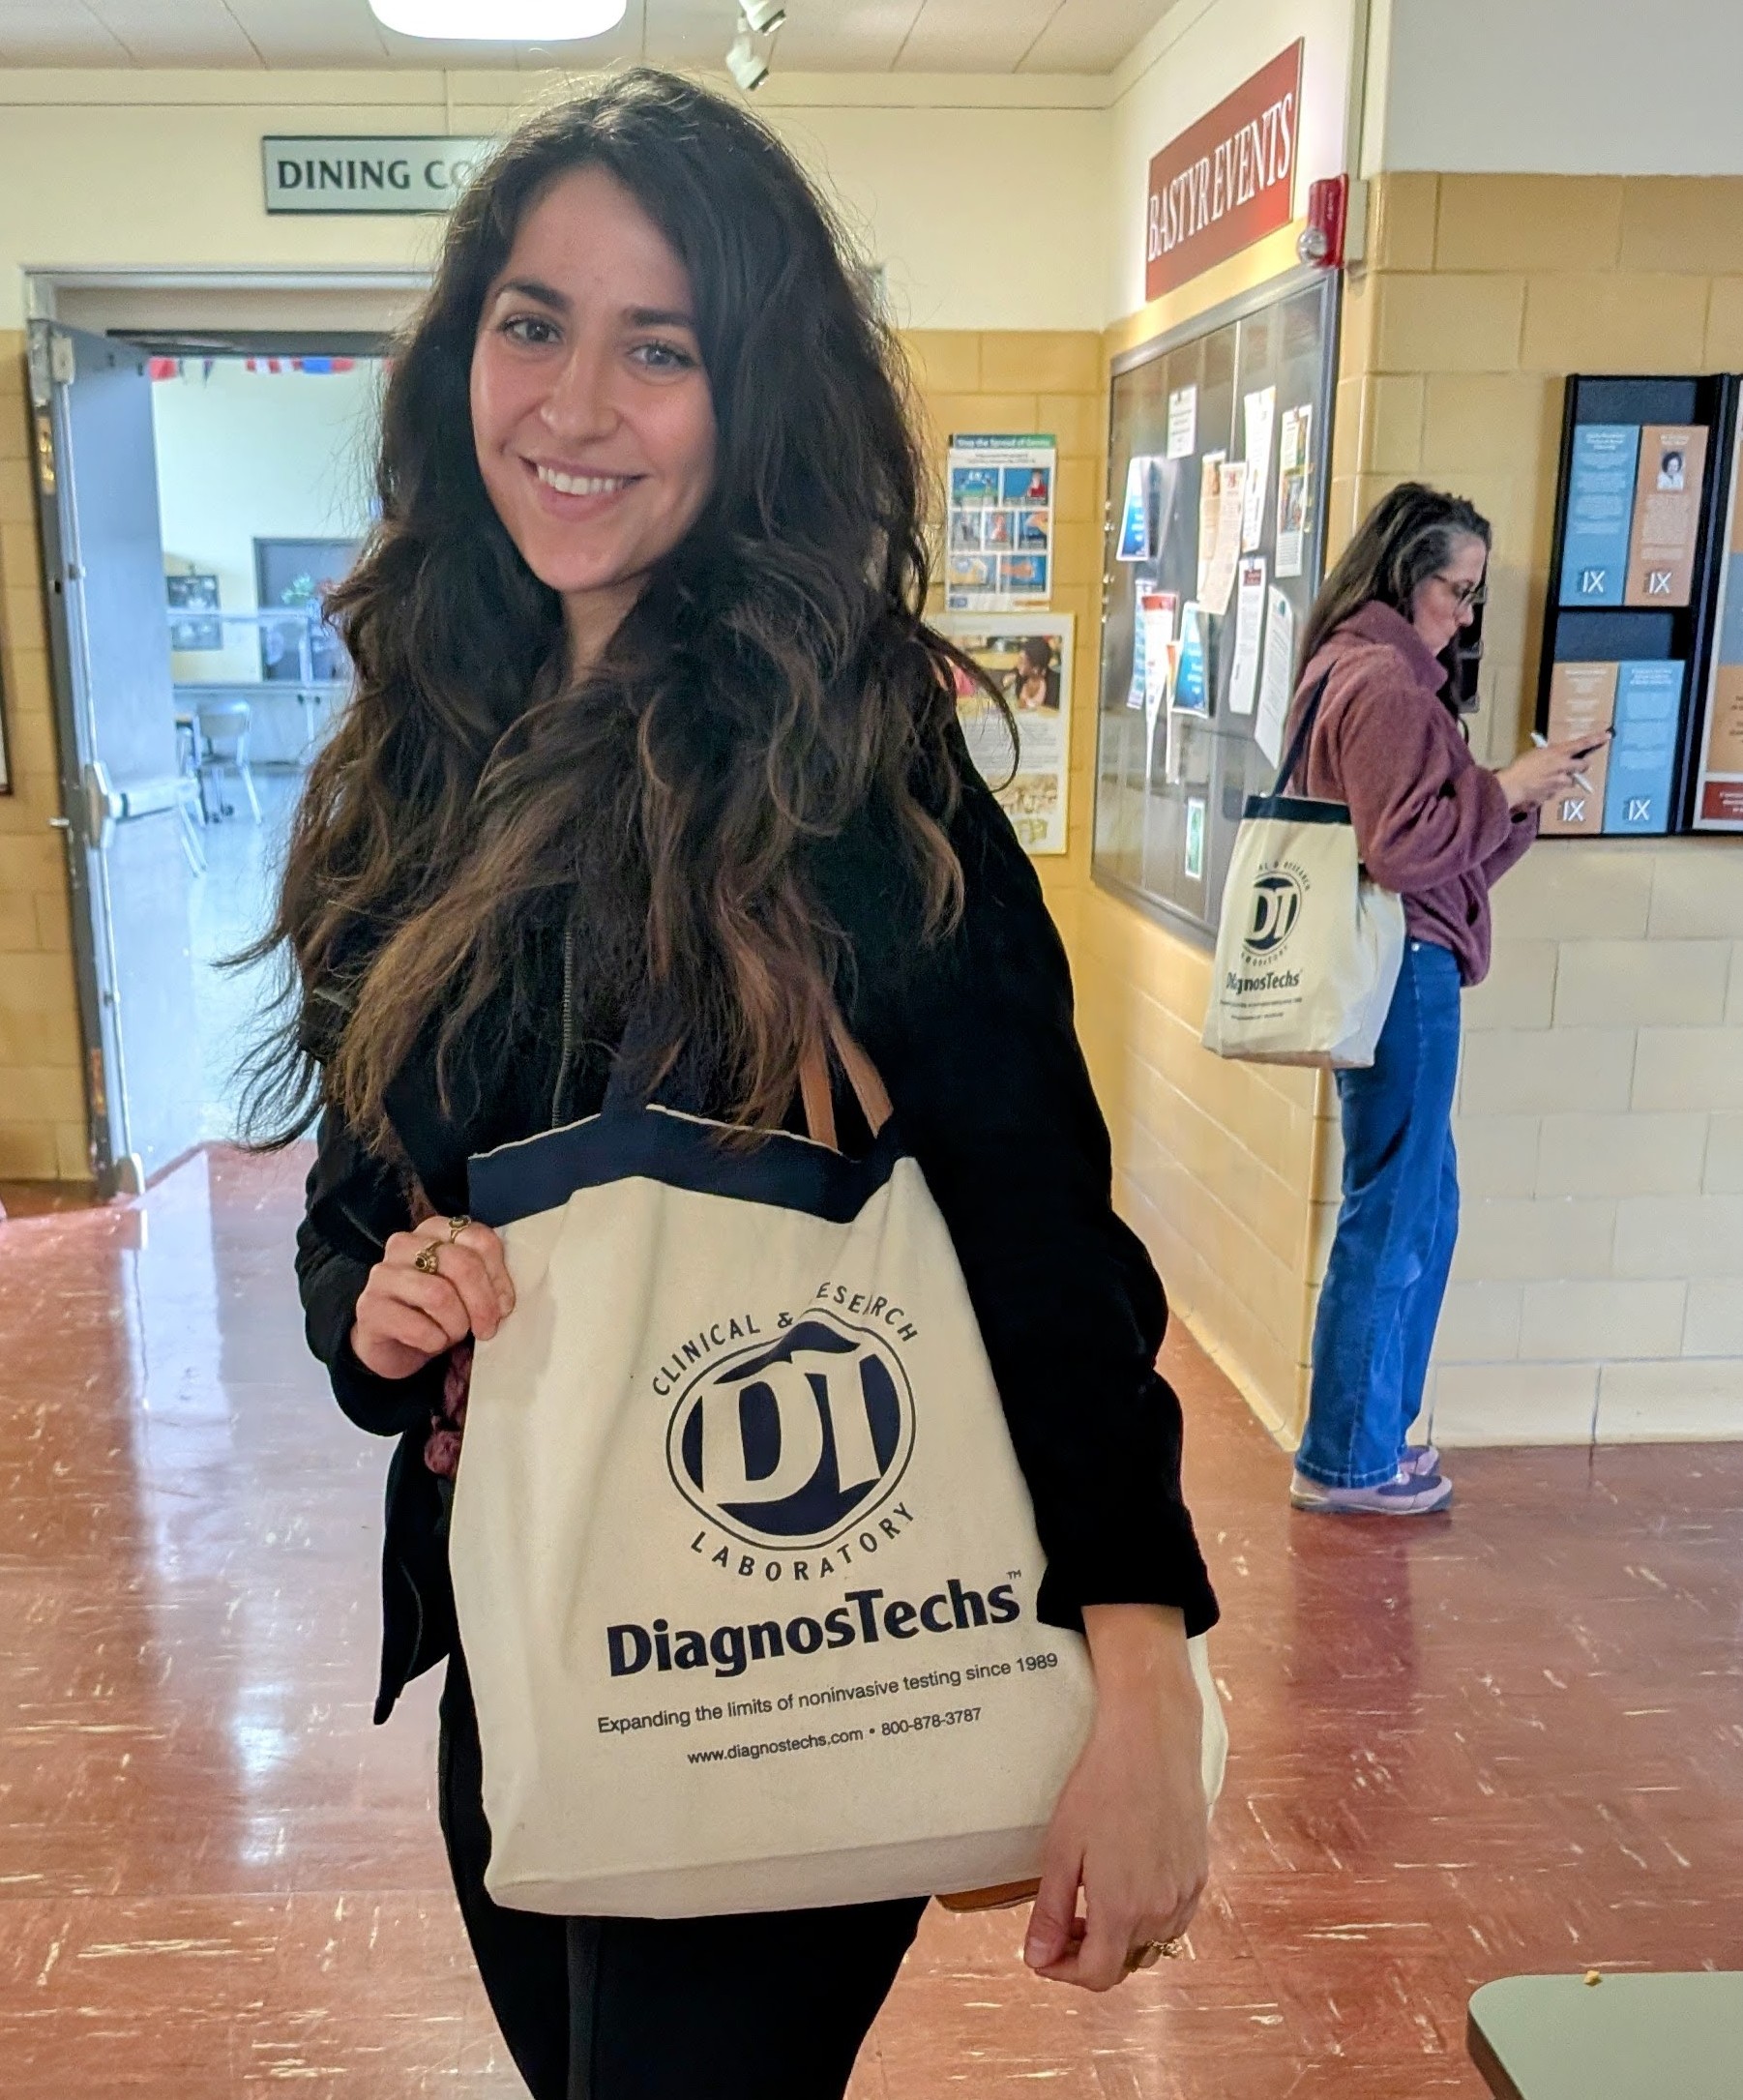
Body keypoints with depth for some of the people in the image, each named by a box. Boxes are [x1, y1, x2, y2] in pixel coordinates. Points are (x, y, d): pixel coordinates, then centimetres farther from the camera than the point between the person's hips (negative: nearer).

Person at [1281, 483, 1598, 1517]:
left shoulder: (1350, 669, 16)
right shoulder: (1386, 683, -14)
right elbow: (1406, 846, -20)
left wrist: (1520, 788, 8)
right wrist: (1509, 788, -10)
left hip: (1385, 967, 10)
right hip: (1402, 969, -10)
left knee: (1420, 1207, 18)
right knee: (1393, 1218, 0)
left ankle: (1375, 1431, 29)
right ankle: (1346, 1460, 13)